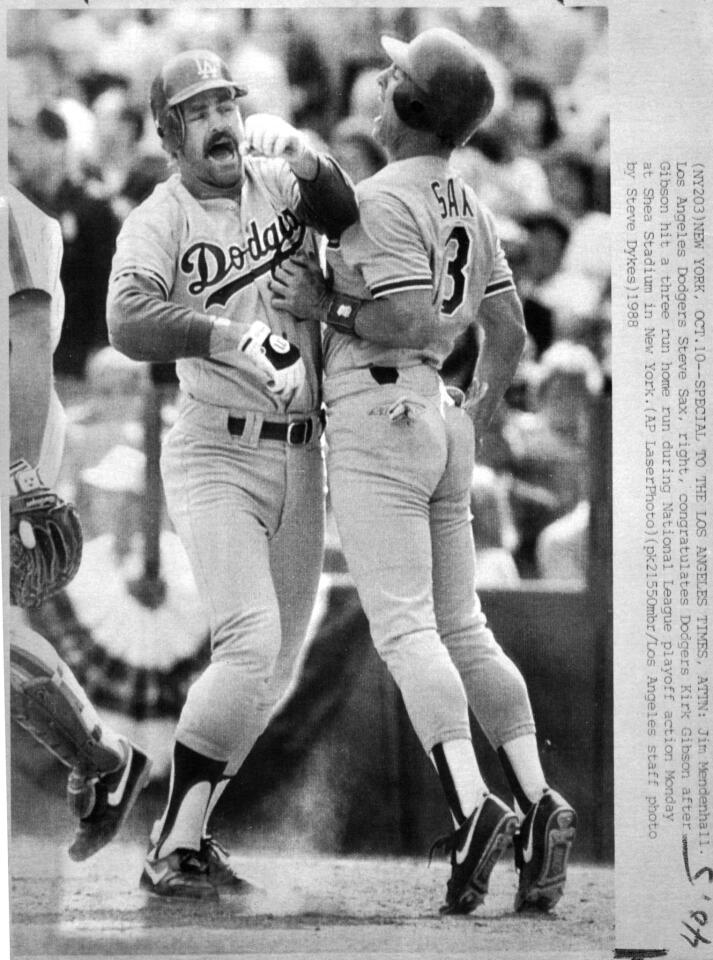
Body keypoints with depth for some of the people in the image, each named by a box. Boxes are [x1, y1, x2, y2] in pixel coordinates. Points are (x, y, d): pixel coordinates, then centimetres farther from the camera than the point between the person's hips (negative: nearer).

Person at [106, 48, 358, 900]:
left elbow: (345, 222, -15)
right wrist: (227, 336, -41)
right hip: (214, 456, -6)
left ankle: (184, 830, 22)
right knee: (250, 642, -20)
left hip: (300, 460, 6)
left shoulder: (279, 183, 4)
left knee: (274, 661, 9)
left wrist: (305, 160, -33)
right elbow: (130, 322, -26)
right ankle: (172, 854, -12)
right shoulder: (158, 221, -9)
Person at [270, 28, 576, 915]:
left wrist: (325, 305, -9)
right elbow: (509, 331, 21)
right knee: (462, 628, 11)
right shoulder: (468, 206, 16)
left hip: (380, 415, -9)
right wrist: (477, 417, 33)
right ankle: (536, 801, 2)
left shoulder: (384, 198, -11)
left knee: (404, 627, -14)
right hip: (441, 422, 9)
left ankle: (473, 808, -26)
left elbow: (408, 321, -21)